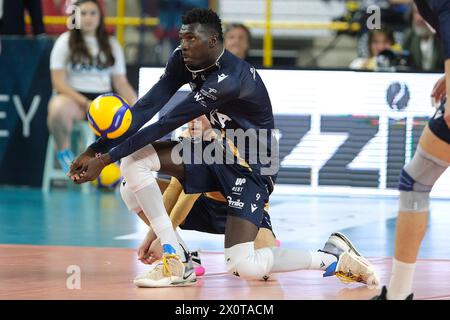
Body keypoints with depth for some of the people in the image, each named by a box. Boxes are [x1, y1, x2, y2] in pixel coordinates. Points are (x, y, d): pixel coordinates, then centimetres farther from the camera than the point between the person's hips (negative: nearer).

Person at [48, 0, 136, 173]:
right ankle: (63, 150, -11)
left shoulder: (111, 45, 14)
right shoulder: (65, 42, 3)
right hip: (73, 97, -3)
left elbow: (121, 83, 13)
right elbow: (59, 82, -5)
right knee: (58, 108, -40)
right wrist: (85, 103, -18)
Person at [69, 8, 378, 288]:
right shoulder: (183, 61, -5)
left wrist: (107, 158, -27)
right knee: (133, 159, -12)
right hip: (218, 152, 8)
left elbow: (165, 125, -30)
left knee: (243, 267, -21)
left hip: (251, 168, -8)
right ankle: (176, 262, -6)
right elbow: (146, 108, -8)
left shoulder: (227, 79, -30)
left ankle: (333, 257, 2)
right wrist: (96, 150, -17)